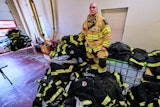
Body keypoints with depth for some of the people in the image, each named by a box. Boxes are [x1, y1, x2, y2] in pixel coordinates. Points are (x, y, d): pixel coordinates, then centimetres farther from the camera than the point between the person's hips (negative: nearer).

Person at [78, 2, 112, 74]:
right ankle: (94, 72, 40)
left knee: (101, 62, -8)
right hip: (89, 47, 6)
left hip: (99, 47, -5)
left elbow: (108, 33, -12)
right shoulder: (86, 22, 8)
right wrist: (79, 41, 16)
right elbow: (83, 33, 18)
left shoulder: (102, 20, -9)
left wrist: (105, 45, -17)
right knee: (92, 61, 17)